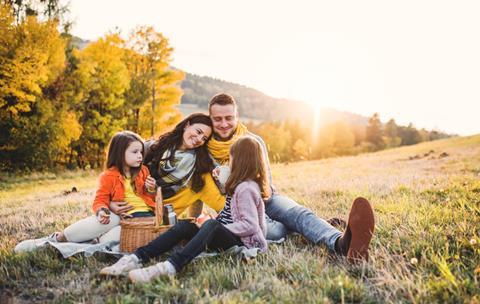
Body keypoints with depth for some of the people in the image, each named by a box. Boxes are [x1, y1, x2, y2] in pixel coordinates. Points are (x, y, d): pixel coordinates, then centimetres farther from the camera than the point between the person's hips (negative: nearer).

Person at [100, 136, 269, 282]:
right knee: (184, 226, -7)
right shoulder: (242, 184, 15)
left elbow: (249, 225, -22)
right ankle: (136, 259, -22)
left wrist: (216, 227, -18)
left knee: (211, 225, -38)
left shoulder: (246, 189, -14)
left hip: (242, 241, -10)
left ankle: (169, 267, -57)